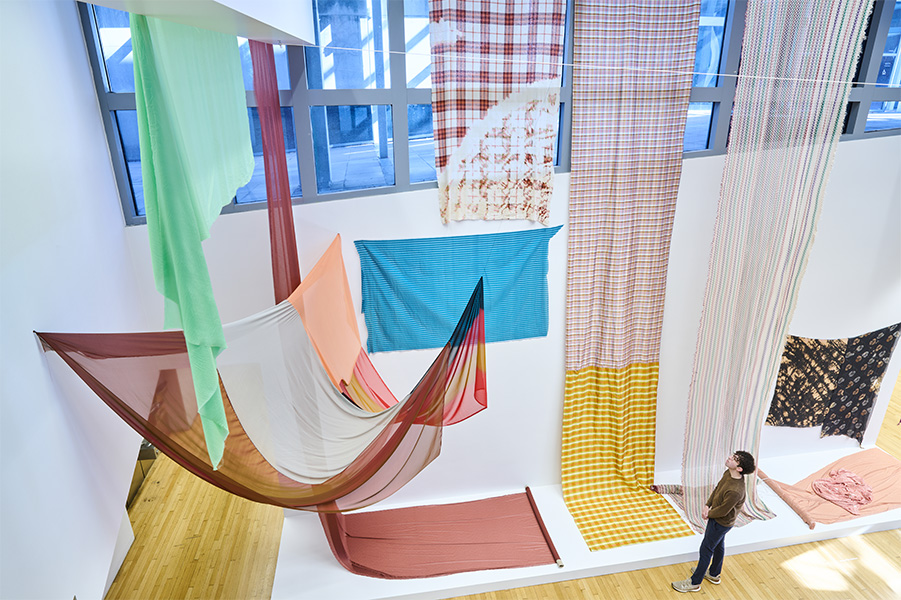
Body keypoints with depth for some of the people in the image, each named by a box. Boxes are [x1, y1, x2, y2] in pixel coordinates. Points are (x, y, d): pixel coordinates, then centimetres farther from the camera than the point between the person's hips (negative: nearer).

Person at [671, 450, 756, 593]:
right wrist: (707, 505, -6)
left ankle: (694, 583, 25)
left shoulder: (735, 491, -40)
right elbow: (717, 488, 3)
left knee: (706, 550, 7)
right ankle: (714, 574, 50)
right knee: (718, 545, 27)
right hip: (717, 518, 8)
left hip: (721, 523, -8)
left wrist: (708, 514, -9)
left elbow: (722, 511, -27)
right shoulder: (728, 473, -14)